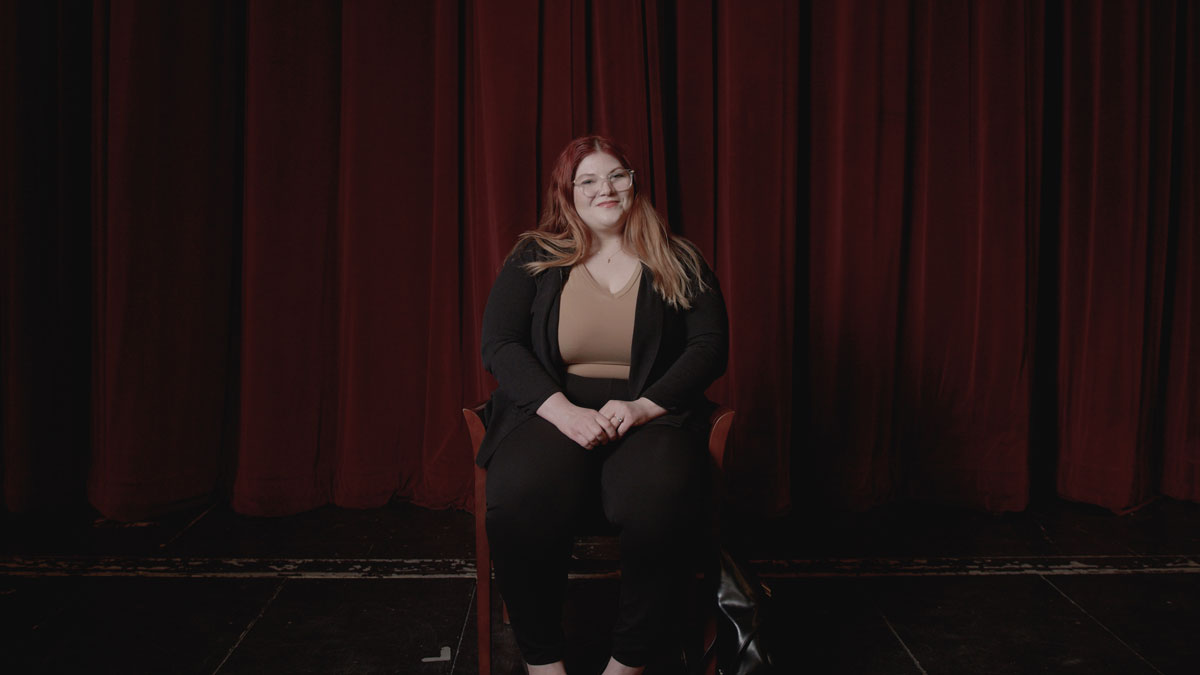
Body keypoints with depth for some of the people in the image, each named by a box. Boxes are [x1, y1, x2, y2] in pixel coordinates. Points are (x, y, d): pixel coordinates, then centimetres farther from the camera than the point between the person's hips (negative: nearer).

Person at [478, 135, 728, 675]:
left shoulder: (679, 264, 11)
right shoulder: (534, 259, 10)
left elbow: (711, 345, 4)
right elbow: (498, 345, 0)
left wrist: (644, 405, -13)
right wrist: (562, 409, -16)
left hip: (652, 414, 0)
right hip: (551, 409, 0)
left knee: (659, 503, -35)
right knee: (519, 499, -33)